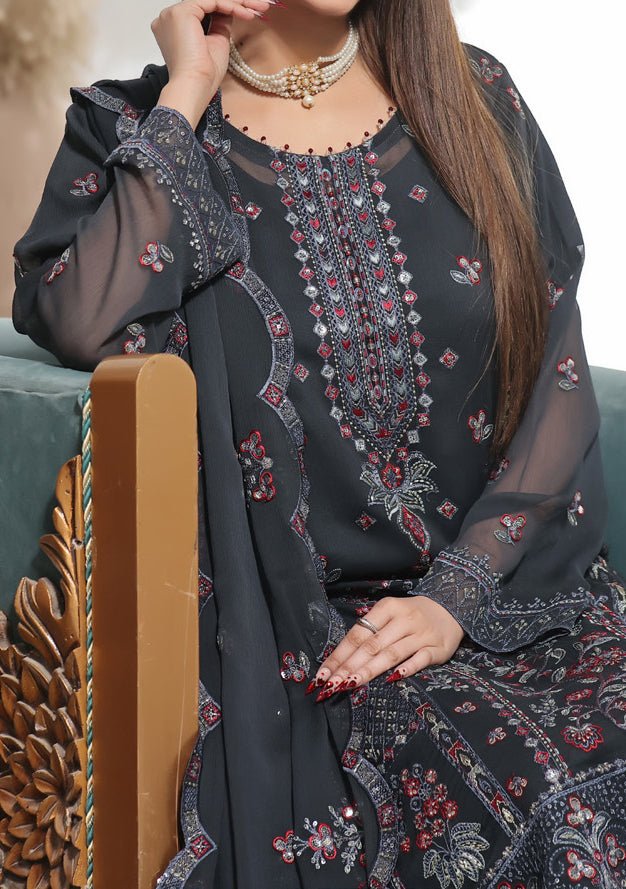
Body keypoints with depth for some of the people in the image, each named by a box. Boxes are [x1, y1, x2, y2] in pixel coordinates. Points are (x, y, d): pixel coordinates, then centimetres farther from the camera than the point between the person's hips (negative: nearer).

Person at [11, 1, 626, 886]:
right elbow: (81, 325, -17)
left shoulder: (474, 98, 9)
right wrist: (188, 92, -7)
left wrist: (457, 596, -9)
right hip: (297, 624, -2)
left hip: (512, 593, 3)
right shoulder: (135, 125, 6)